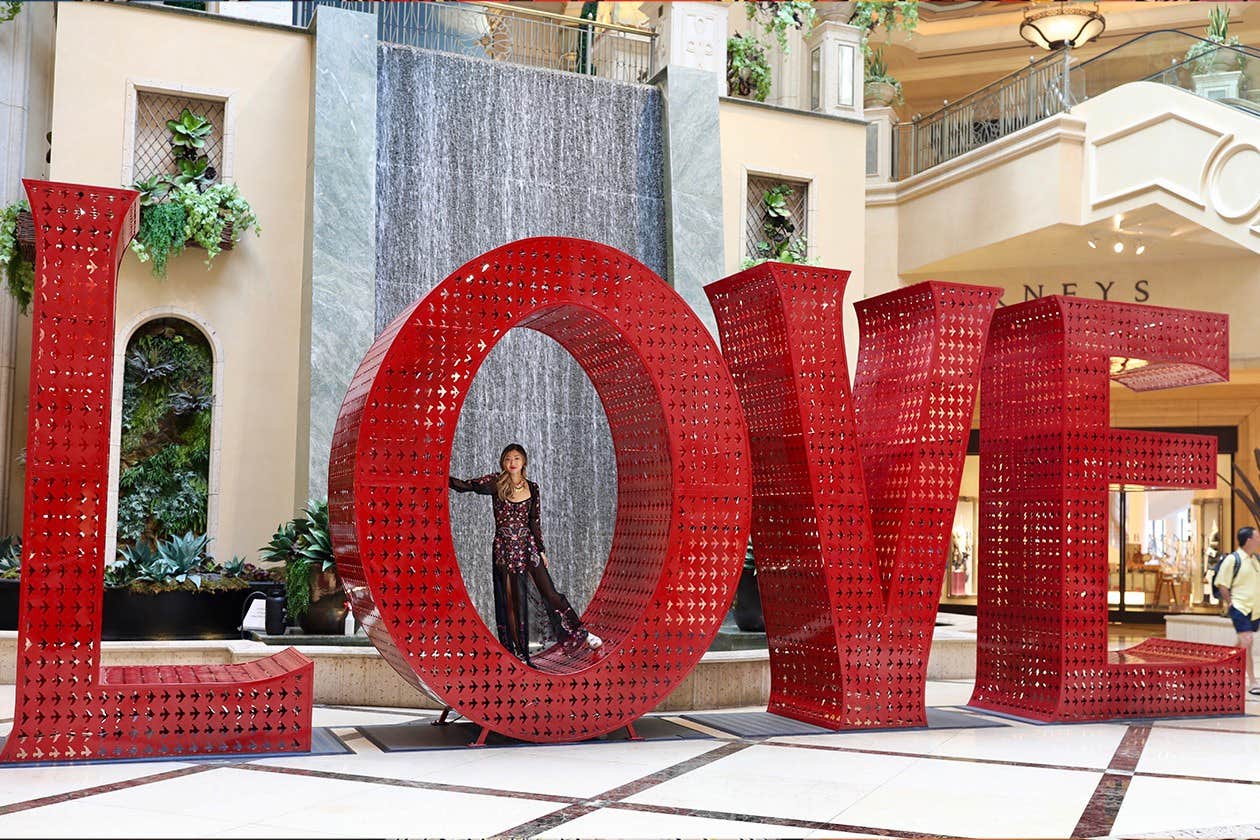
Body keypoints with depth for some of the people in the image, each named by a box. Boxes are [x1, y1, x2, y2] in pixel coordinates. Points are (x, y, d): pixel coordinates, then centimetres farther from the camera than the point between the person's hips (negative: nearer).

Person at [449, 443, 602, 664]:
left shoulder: (532, 487, 5)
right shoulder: (496, 483, -2)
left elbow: (535, 521, 9)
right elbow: (464, 485, -8)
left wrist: (541, 550, 8)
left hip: (528, 545, 1)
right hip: (505, 548, -1)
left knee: (549, 592, 0)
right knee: (511, 601, 4)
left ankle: (581, 634, 12)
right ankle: (518, 653, 13)